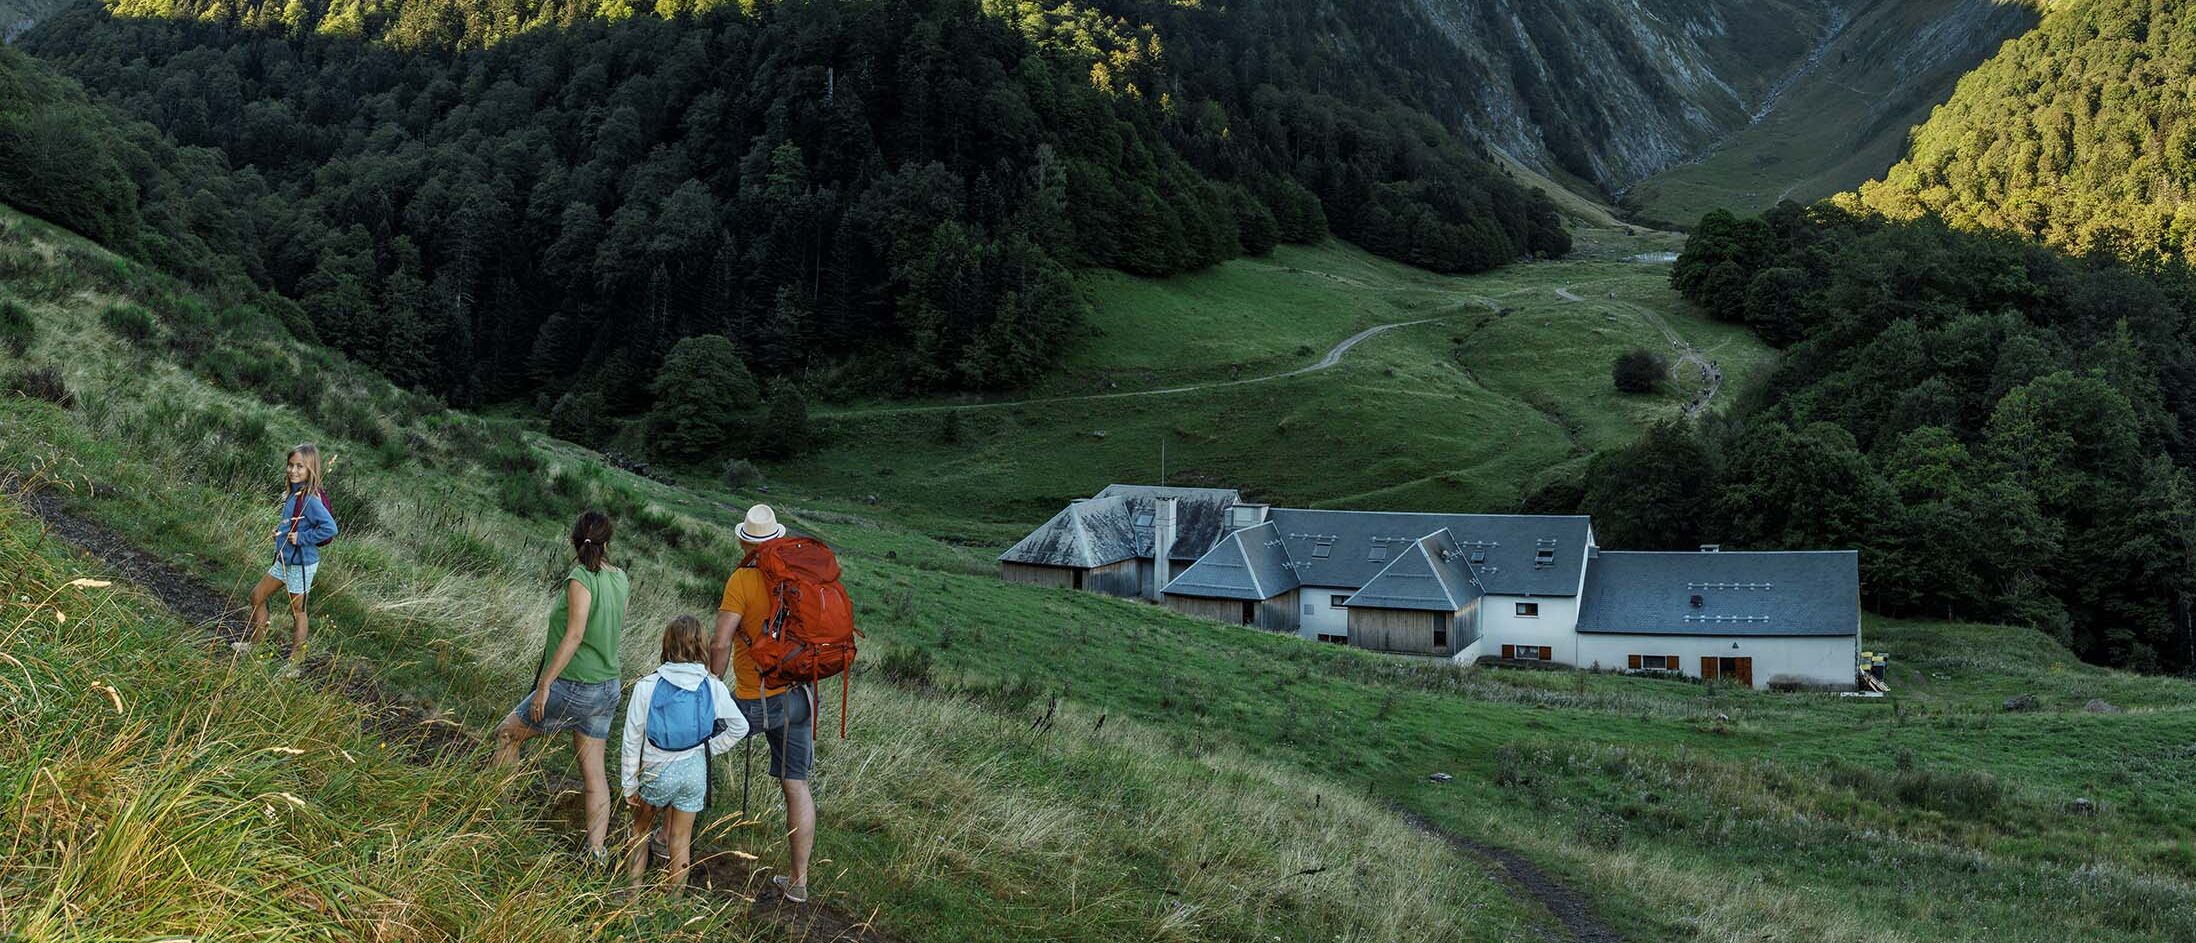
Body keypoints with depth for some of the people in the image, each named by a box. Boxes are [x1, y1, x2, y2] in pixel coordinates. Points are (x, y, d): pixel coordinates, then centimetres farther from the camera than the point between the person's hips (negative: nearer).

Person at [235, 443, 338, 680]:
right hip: (284, 560, 9)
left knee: (297, 611, 4)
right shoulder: (293, 493, 4)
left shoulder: (310, 499, -24)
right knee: (257, 596, 19)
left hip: (302, 563, -9)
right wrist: (280, 529, 3)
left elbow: (330, 528, -32)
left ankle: (295, 664, 17)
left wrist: (301, 538, -24)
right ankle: (254, 644, 37)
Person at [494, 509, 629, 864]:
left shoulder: (581, 578, -18)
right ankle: (596, 851, 9)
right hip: (608, 688, 7)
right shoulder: (620, 579, 2)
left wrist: (544, 683, -20)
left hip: (572, 688, -7)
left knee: (507, 734, 16)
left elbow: (574, 635, -23)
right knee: (593, 771, 10)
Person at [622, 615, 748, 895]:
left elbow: (631, 741, -6)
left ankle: (633, 889, 28)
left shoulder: (647, 687, -12)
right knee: (681, 839, 14)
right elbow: (740, 727, 2)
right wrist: (708, 749, 8)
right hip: (695, 770, 2)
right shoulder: (713, 687, -8)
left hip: (657, 773, -1)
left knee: (641, 827, 23)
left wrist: (629, 785, 3)